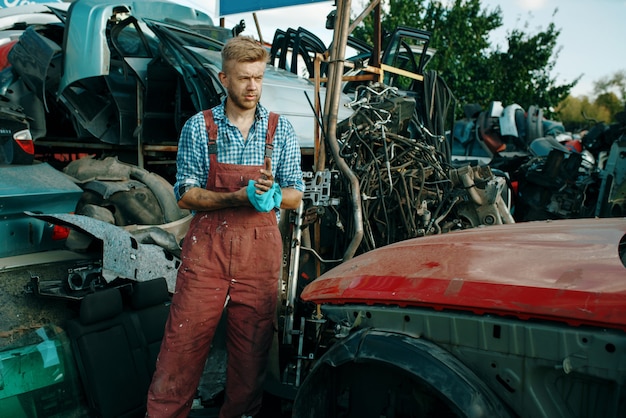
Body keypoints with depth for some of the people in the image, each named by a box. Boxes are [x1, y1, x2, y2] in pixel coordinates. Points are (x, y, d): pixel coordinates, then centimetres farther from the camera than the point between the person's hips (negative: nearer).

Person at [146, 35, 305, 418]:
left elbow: (296, 194, 8)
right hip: (208, 246, -1)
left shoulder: (281, 129, 6)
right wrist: (239, 197, -17)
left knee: (252, 348, 9)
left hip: (261, 248, 2)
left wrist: (273, 196, -15)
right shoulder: (199, 127, 2)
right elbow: (186, 194, -2)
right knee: (183, 343, 0)